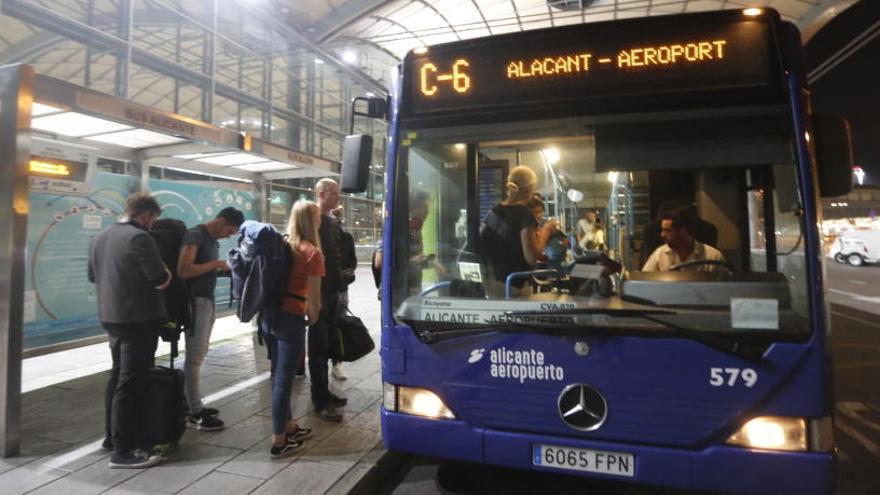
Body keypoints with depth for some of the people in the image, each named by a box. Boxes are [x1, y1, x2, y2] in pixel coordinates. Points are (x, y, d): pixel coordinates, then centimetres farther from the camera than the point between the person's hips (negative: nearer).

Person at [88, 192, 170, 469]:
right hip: (139, 319, -9)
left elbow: (93, 276, 23)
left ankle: (112, 436, 32)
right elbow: (161, 281, -20)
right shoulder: (139, 238, -18)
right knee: (131, 382, -5)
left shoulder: (99, 239, 11)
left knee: (118, 376, 20)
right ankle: (123, 450, 0)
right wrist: (165, 270, 1)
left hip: (110, 317, 9)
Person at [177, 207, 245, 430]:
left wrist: (222, 269, 4)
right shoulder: (195, 235, -13)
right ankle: (194, 413, 3)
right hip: (196, 302, -9)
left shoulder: (213, 239, 15)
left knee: (199, 355, 14)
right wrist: (215, 264, -18)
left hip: (208, 300, 9)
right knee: (195, 357, -4)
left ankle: (194, 404, 23)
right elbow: (183, 271, -24)